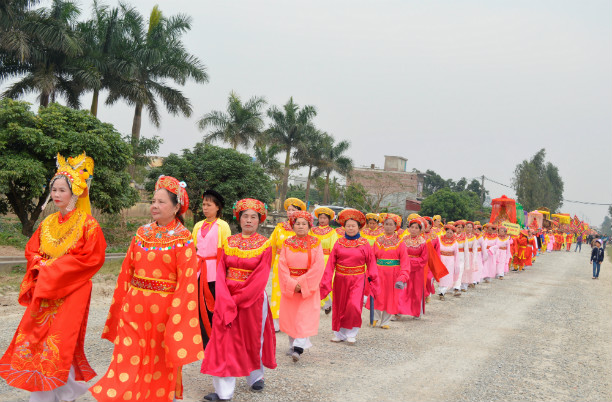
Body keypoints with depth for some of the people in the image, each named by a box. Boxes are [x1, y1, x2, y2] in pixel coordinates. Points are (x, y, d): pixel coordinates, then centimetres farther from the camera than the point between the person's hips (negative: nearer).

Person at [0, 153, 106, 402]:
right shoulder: (48, 223, 11)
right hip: (43, 289, 6)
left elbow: (92, 257, -15)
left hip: (71, 290, -6)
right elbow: (31, 250, 16)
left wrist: (54, 268, -15)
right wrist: (42, 265, -7)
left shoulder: (87, 224, -8)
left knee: (61, 341, -7)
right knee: (35, 338, 4)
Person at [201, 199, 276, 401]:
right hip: (227, 299, 2)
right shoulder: (229, 242, 4)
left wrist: (237, 299, -16)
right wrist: (226, 300, -15)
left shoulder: (264, 245, -5)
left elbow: (260, 278, -12)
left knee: (253, 339, 12)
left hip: (252, 299, -2)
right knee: (224, 340, -1)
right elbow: (221, 272, -2)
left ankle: (256, 376, 36)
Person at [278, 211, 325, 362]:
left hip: (308, 285, -2)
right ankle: (292, 345, 21)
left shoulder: (315, 243, -2)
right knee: (290, 315, 7)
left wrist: (302, 283, -15)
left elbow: (318, 266, -10)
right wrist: (291, 284, -15)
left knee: (305, 316, -10)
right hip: (289, 285, 3)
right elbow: (282, 265, -3)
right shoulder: (287, 243, 3)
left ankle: (299, 348, -15)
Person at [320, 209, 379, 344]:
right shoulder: (339, 243, 4)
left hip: (357, 279, -2)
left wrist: (373, 281, -1)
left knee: (354, 305, -14)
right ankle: (339, 333, 25)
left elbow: (371, 263, 4)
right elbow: (331, 263, 2)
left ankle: (352, 333, 5)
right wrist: (326, 282, -3)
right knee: (339, 307, 8)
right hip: (340, 279, 2)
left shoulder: (364, 244, 1)